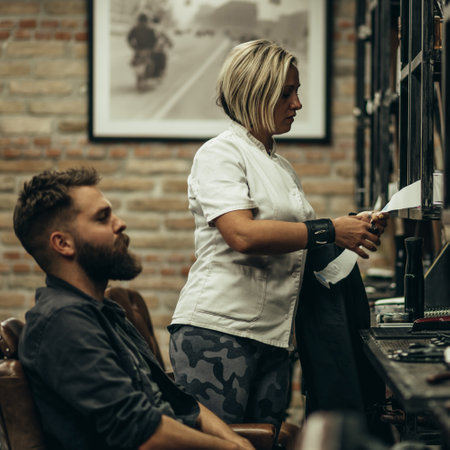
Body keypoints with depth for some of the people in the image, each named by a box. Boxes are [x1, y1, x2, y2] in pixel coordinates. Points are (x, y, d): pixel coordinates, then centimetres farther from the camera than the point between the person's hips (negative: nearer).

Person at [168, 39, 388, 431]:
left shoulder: (282, 166, 23)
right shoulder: (221, 153, -4)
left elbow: (294, 247, 25)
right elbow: (243, 235, -20)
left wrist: (354, 230, 8)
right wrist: (330, 231, -16)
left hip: (272, 336, 8)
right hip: (217, 329, -8)